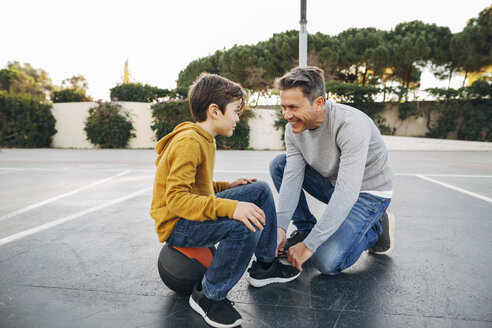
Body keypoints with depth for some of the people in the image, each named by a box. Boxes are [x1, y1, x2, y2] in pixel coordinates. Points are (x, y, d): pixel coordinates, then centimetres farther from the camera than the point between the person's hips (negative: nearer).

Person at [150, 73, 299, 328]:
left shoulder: (204, 139, 11)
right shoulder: (188, 142, -22)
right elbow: (176, 198, -31)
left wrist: (227, 187, 5)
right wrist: (230, 207, -39)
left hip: (195, 211, 10)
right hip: (175, 224, -10)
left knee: (260, 190, 8)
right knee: (246, 226, -34)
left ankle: (265, 265, 18)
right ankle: (209, 296, -11)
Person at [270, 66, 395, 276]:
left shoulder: (351, 125, -33)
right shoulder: (294, 128, -11)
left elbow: (347, 194, -36)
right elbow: (292, 179, -15)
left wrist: (309, 245, -35)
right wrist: (280, 226, -28)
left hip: (367, 193, -6)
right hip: (332, 183, 6)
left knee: (327, 262, -21)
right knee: (279, 164, -8)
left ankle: (376, 228, 7)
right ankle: (305, 229, 2)